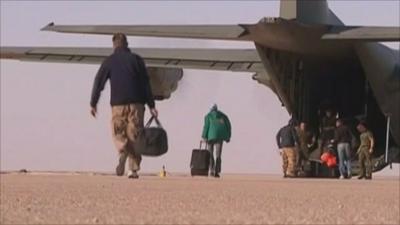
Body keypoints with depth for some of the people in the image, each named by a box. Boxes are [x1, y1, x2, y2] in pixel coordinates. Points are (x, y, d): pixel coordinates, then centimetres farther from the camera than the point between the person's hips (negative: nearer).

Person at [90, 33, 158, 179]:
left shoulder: (109, 61, 6)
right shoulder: (136, 60, 8)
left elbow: (98, 82, 6)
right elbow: (146, 84, 6)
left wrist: (93, 104, 14)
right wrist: (151, 106, 8)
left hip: (118, 104, -1)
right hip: (136, 104, 1)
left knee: (118, 133, 8)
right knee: (134, 135, 6)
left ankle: (123, 152, -26)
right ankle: (133, 169, 0)